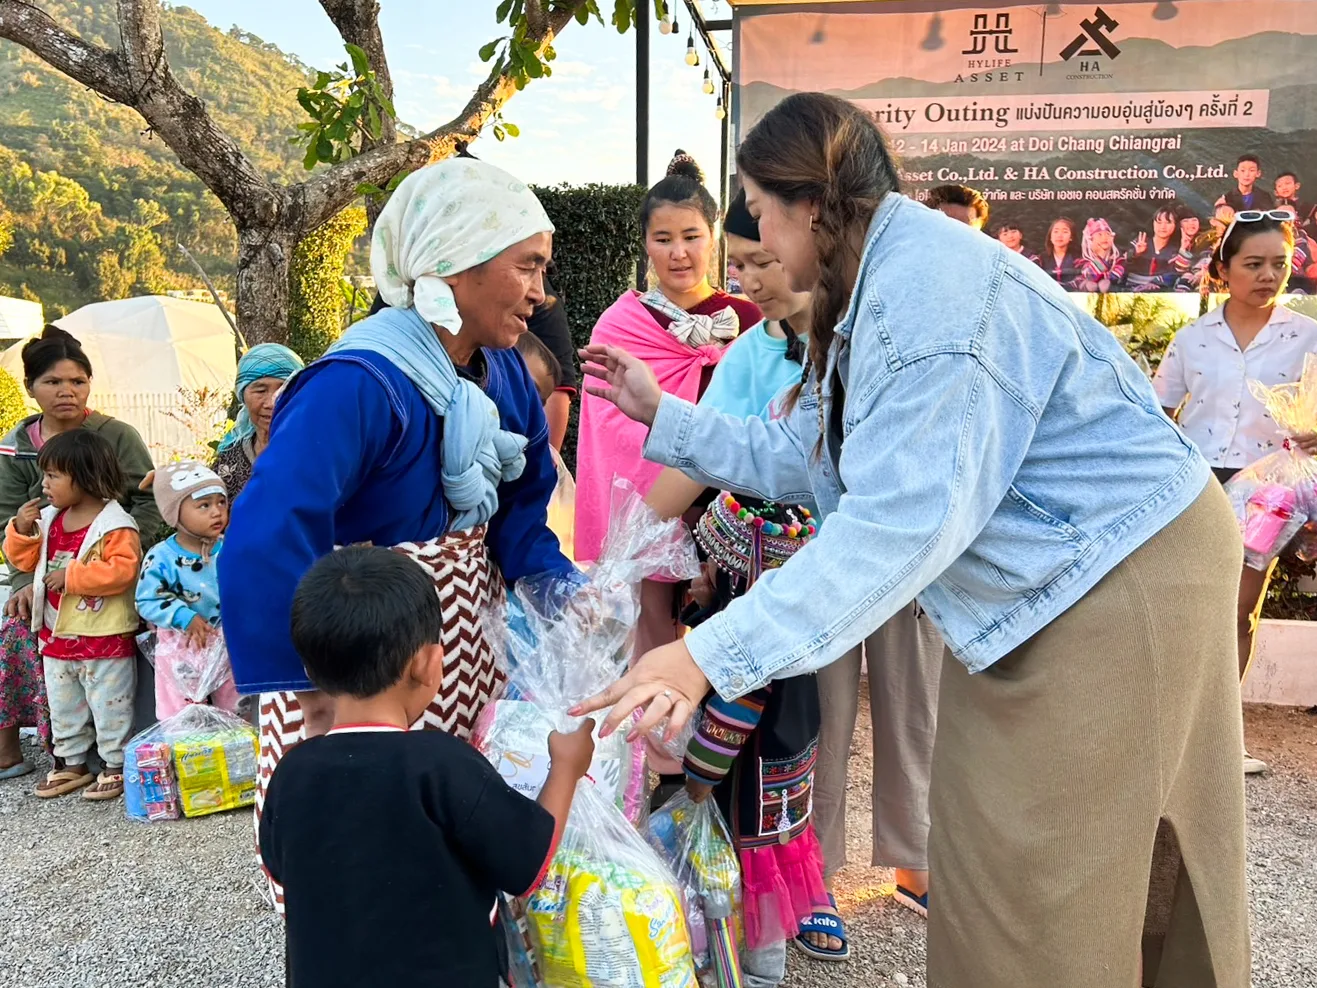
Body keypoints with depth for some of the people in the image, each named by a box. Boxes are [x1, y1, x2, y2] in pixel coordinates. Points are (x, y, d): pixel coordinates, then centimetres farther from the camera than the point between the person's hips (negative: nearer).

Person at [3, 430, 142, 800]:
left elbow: (122, 569, -27)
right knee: (63, 709, 20)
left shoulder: (115, 525, -17)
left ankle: (116, 767, 16)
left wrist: (72, 576, -26)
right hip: (57, 635, 8)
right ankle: (71, 764, 34)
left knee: (110, 707, 4)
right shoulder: (49, 520, 7)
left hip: (104, 638, -8)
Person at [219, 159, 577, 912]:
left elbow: (520, 511, 2)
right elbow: (264, 546, -35)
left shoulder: (504, 372, -2)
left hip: (470, 657, 8)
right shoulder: (358, 386, -28)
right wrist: (309, 684, -29)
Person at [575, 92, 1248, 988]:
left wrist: (711, 656, -34)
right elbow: (802, 456, 10)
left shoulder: (930, 284, -24)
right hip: (1038, 585, 10)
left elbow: (905, 517, -32)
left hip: (1122, 575, -10)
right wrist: (664, 415, 13)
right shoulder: (876, 290, 9)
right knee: (990, 845, 17)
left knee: (1052, 886, 2)